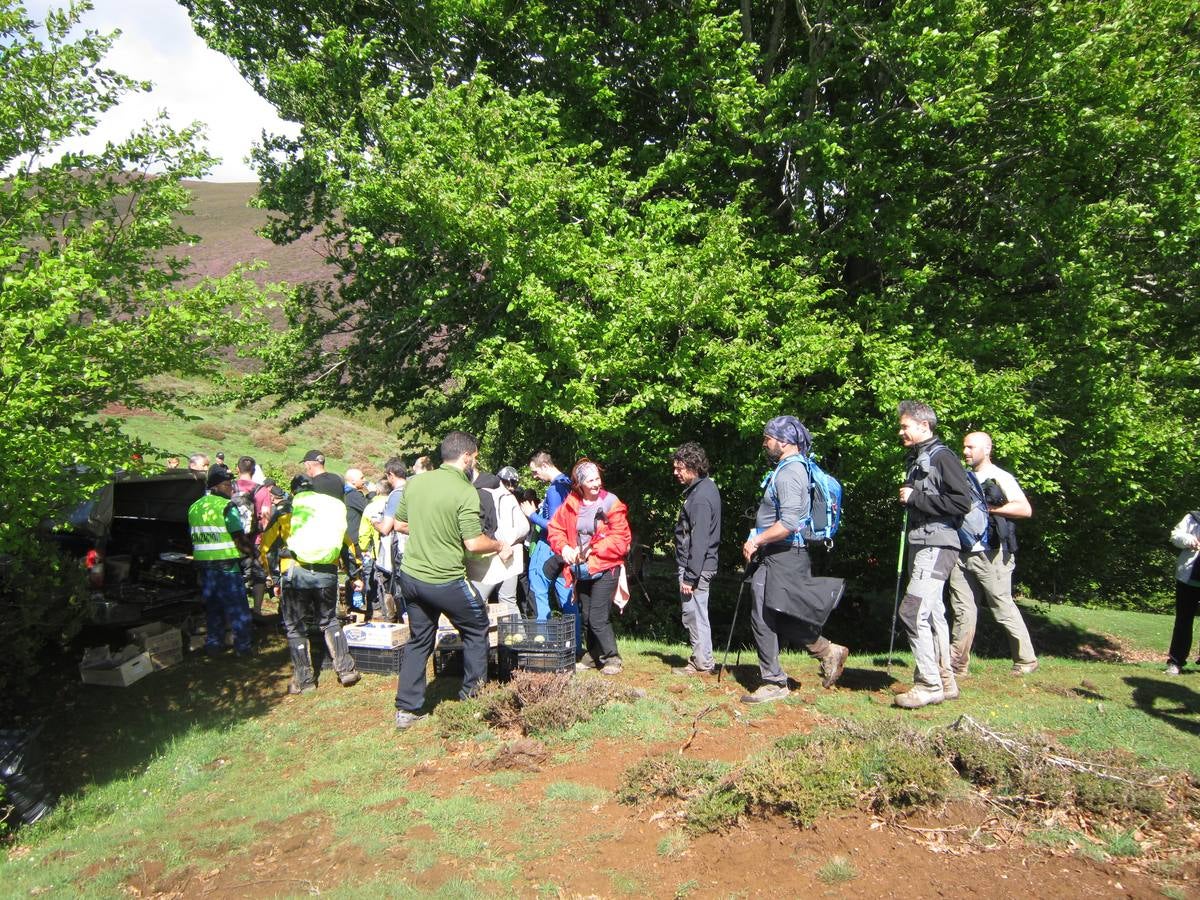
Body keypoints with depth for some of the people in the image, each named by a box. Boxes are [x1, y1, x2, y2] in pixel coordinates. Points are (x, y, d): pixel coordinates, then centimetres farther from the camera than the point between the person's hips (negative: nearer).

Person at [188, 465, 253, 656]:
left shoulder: (194, 507, 9)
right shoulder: (226, 506, -14)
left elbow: (193, 537, 13)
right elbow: (240, 538, -16)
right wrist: (251, 550, 0)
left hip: (203, 564, 7)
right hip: (226, 565, -7)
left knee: (211, 606, 17)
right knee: (237, 607, 3)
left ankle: (213, 645, 22)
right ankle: (242, 647, 8)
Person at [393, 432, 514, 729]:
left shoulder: (415, 482, 1)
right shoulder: (465, 492, -17)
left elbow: (400, 524, 12)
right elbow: (474, 543, -18)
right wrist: (500, 545, 0)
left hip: (410, 575, 6)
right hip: (446, 580, -6)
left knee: (418, 640, 18)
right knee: (476, 629, 18)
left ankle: (407, 708, 19)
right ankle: (473, 694, 27)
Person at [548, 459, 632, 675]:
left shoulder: (611, 504, -10)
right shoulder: (570, 504, 3)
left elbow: (621, 538, -14)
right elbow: (554, 529, 11)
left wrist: (592, 549, -17)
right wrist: (564, 548, -7)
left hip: (604, 570, -5)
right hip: (581, 571, 5)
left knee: (598, 618, -10)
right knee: (585, 617, 15)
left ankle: (612, 658, 6)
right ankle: (593, 656, 32)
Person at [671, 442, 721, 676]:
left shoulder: (701, 497, -20)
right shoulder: (705, 488, 12)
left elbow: (699, 541, -23)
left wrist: (690, 577, -21)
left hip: (696, 566, -10)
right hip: (699, 566, 10)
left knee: (694, 614, -1)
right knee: (696, 613, 16)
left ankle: (702, 663, 7)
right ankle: (702, 660, 24)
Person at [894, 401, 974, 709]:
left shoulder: (941, 456, -11)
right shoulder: (916, 459, 18)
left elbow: (963, 501, -20)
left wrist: (915, 498, -17)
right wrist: (909, 499, 7)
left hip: (937, 546, -10)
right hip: (921, 545, 10)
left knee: (912, 610, -15)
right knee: (932, 613, 13)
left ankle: (929, 684, -8)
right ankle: (945, 681, 22)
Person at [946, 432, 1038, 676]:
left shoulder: (1000, 478, -2)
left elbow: (1025, 509, -12)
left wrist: (988, 508, -15)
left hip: (991, 554, -6)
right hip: (962, 553, 6)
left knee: (1003, 608, 2)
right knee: (962, 610, 5)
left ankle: (1026, 660, 16)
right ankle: (957, 665, 8)